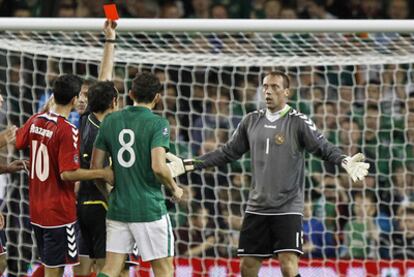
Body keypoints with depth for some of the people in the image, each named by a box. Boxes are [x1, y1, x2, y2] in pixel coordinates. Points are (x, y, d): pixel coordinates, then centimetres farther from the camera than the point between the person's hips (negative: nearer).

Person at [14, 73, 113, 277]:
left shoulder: (35, 121, 2)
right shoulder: (68, 131, -19)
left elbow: (15, 143, 19)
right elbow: (68, 173, -23)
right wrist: (102, 174, -14)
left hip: (36, 209, 8)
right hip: (59, 212, -8)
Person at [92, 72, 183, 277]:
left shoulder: (110, 121, 5)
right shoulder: (157, 124, -10)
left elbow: (96, 166, 7)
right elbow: (158, 167, -20)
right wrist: (174, 189, -2)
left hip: (117, 208, 5)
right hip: (149, 210, -5)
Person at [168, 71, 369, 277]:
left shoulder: (298, 122, -5)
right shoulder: (251, 121, 9)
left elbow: (324, 148, -11)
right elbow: (228, 152, 17)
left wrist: (344, 161, -32)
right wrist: (190, 165, 14)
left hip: (288, 208, -5)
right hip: (256, 207, 5)